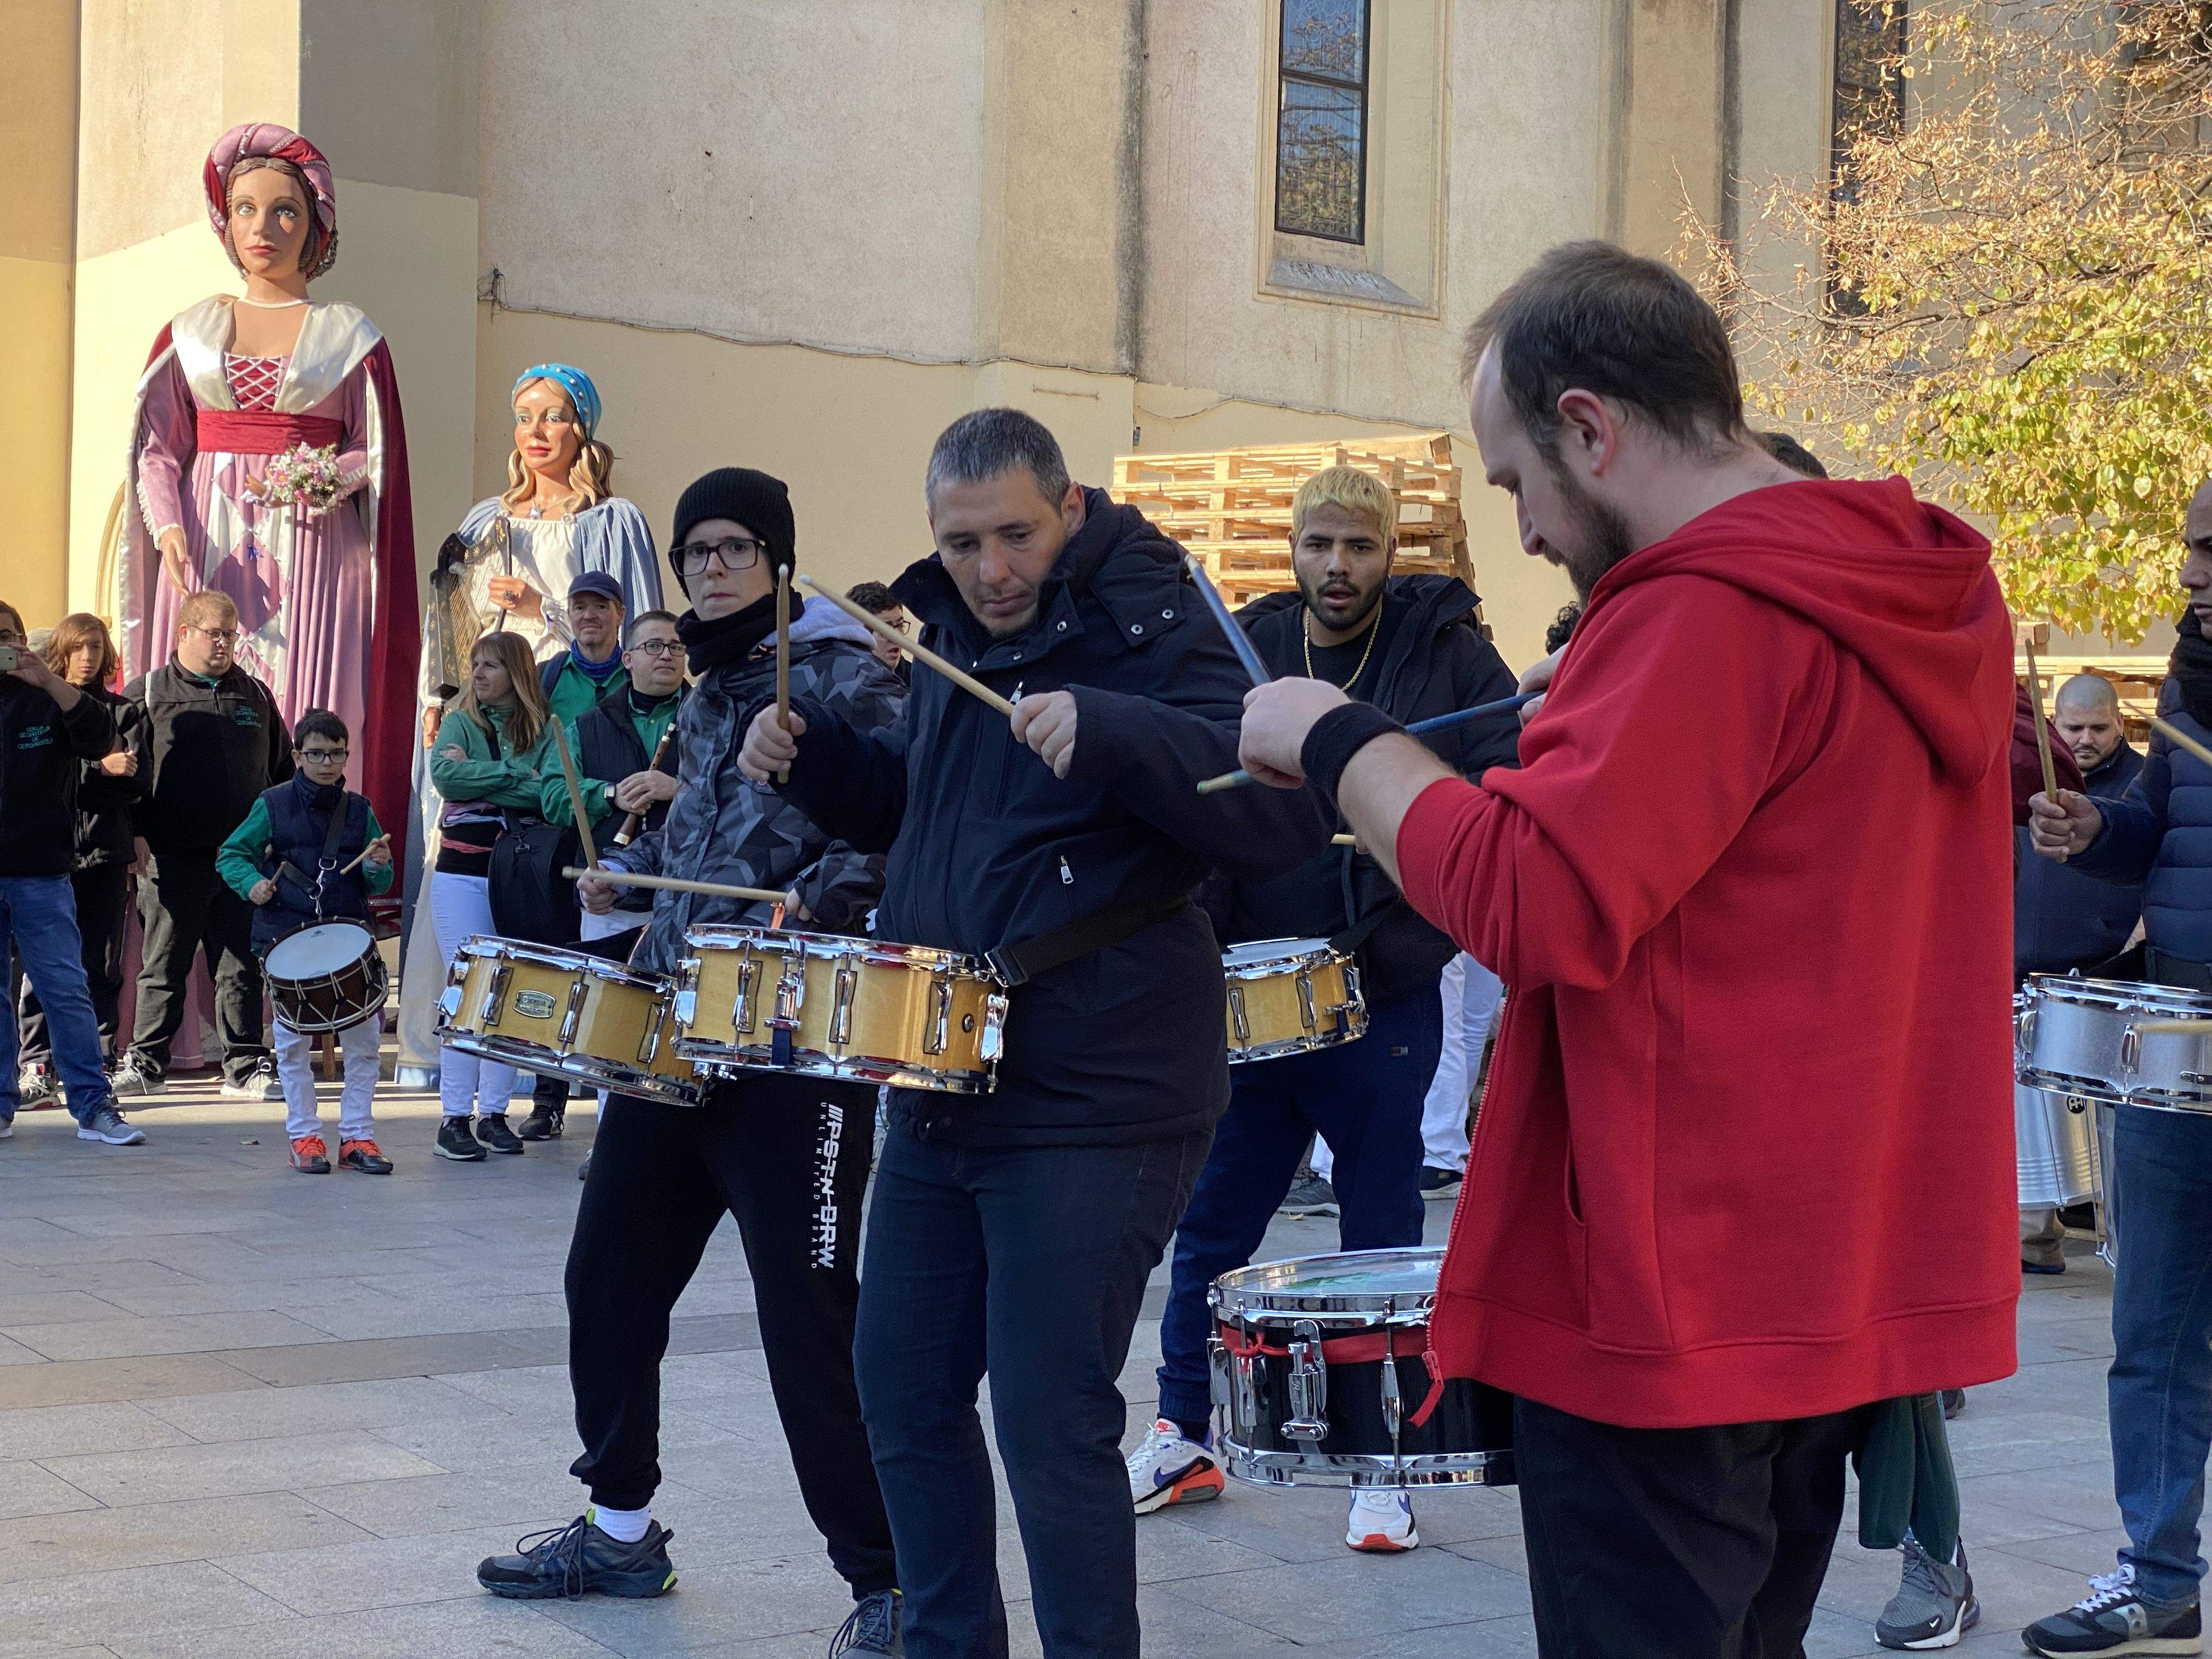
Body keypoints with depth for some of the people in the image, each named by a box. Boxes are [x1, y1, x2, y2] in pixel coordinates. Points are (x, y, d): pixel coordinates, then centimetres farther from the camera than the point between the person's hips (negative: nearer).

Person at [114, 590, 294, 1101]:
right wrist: (137, 834, -7)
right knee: (164, 966, 4)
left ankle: (246, 1068, 8)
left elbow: (282, 769, 20)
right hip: (173, 859, -3)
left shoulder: (254, 695, 15)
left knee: (241, 968, 4)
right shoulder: (147, 693, 4)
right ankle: (145, 1065, 12)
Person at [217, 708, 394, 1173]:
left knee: (365, 1037, 0)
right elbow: (231, 854, 5)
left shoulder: (359, 810, 8)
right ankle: (304, 1135, 15)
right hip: (286, 938, -2)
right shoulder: (274, 805, 1)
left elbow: (379, 883, 11)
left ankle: (358, 1135, 10)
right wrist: (251, 882, -14)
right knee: (293, 1040, 3)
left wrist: (378, 868, -11)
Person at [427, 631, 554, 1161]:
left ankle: (494, 1112, 10)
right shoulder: (460, 723, 8)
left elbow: (553, 791, -12)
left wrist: (481, 779, -12)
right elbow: (444, 774, -12)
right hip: (462, 874, -1)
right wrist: (516, 774, -11)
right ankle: (454, 1117, -2)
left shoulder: (545, 730, 5)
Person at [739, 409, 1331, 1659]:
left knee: (1051, 1426, -4)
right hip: (944, 1088, 9)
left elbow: (1290, 818, -26)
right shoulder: (959, 636, 11)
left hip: (1093, 1117, -8)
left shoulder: (1156, 636, -14)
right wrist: (809, 748, 6)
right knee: (903, 1385, 16)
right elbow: (902, 805, 26)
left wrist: (1111, 732, -38)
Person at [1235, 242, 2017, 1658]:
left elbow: (1534, 904, -25)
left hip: (1677, 1302, -9)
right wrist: (1598, 721, 12)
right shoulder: (1924, 594, 10)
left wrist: (1337, 741, -13)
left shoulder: (1712, 613, -20)